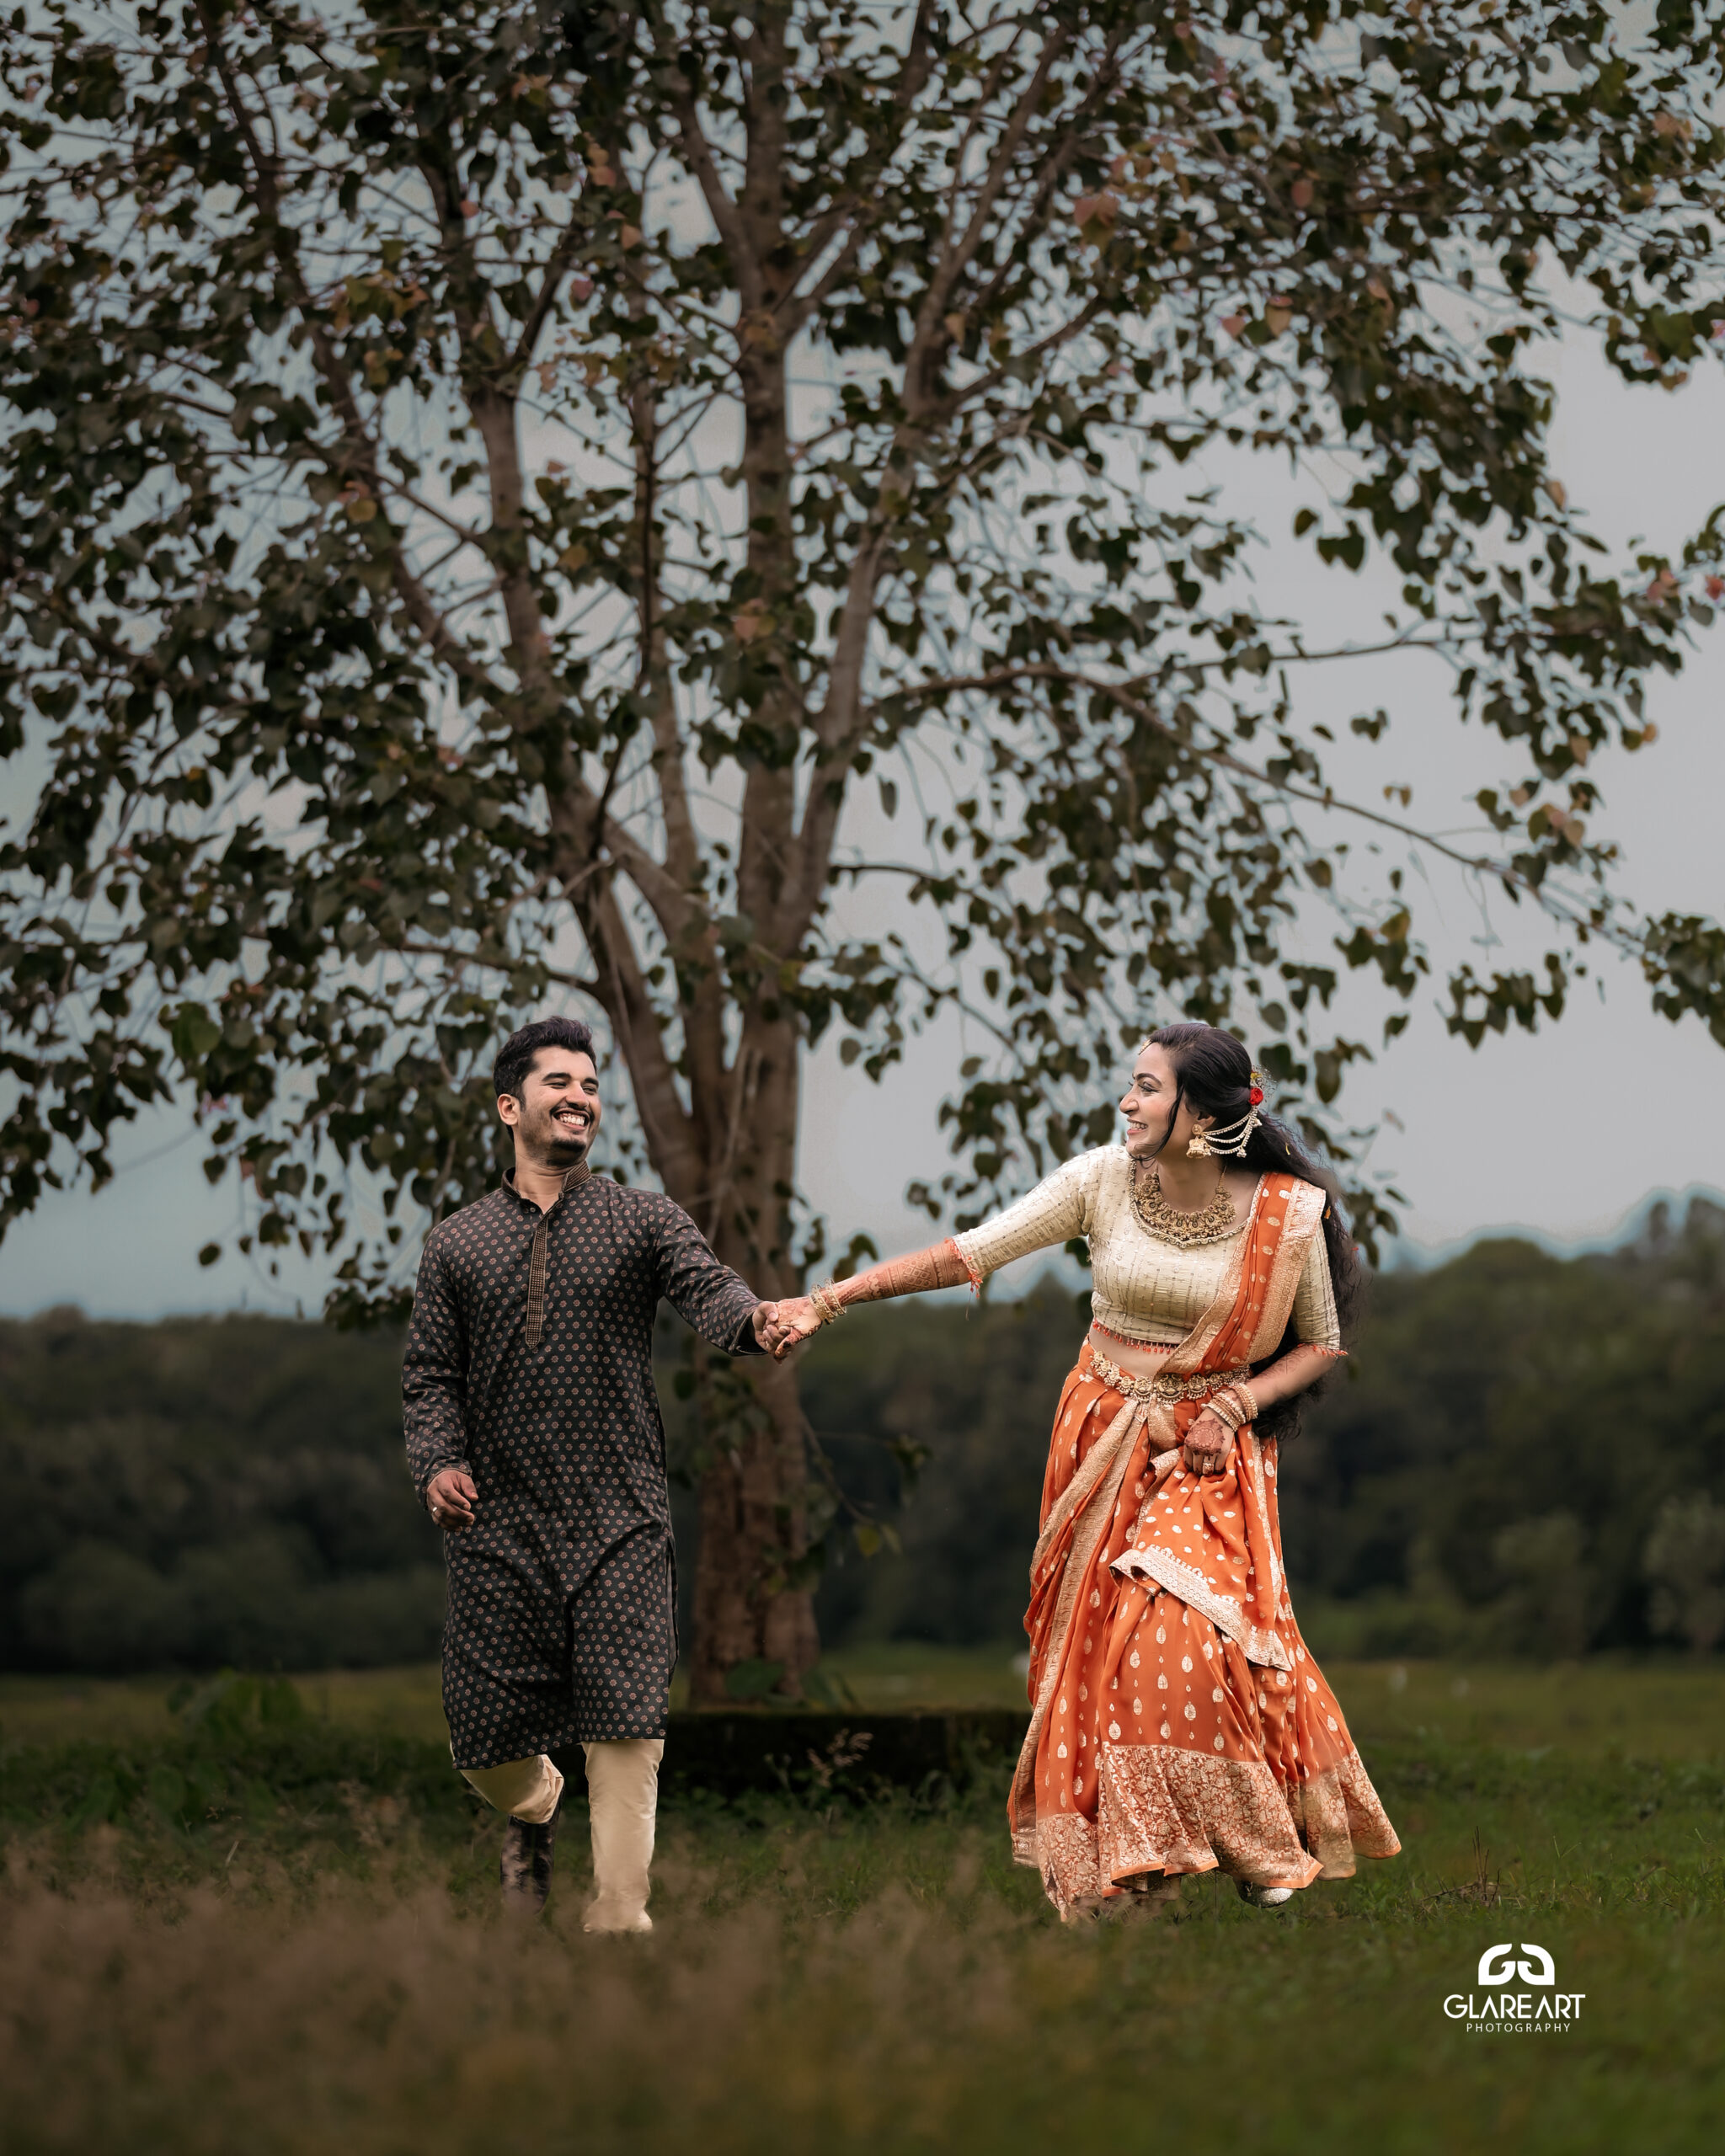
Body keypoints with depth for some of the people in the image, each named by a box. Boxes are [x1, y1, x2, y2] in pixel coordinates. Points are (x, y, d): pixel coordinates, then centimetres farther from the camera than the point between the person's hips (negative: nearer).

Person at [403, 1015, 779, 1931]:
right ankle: (534, 1807, 40)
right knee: (487, 1740, 4)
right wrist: (436, 1462, -9)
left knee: (627, 1731, -9)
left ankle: (618, 1919, 1)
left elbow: (705, 1287, -13)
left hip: (621, 1522, -1)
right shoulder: (456, 1243, 11)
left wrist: (753, 1318, -36)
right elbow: (430, 1371, 10)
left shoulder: (645, 1220, 6)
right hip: (498, 1521, 1)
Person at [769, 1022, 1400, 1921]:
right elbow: (967, 1254, -9)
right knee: (1099, 1638, 2)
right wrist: (828, 1300, -14)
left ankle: (1260, 1843, 2)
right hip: (1105, 1436, 3)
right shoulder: (1102, 1181, -9)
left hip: (1213, 1451, -3)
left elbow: (1319, 1343, 2)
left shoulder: (1288, 1214, -12)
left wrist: (1237, 1406, -13)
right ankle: (1118, 1858, 14)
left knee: (1187, 1629, -18)